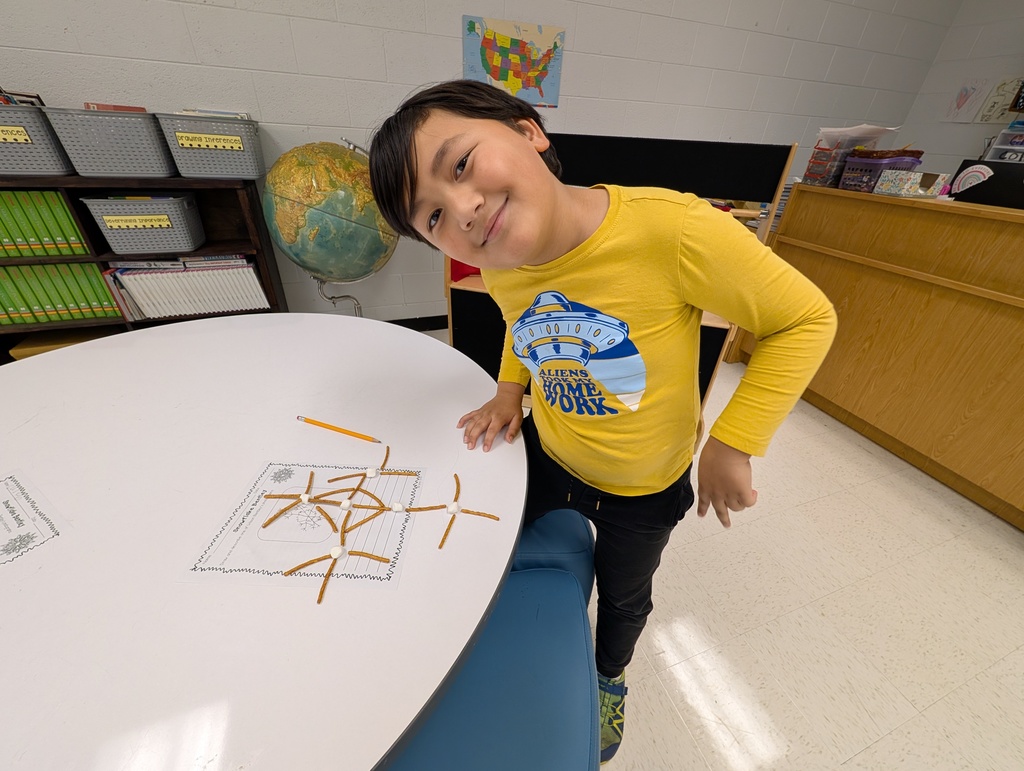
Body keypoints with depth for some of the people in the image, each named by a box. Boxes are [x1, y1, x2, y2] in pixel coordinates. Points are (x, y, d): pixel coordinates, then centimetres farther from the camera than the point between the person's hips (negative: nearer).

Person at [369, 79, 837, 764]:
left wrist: (733, 444, -23)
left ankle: (611, 677, 67)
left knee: (623, 596, 28)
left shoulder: (672, 229, -34)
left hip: (644, 487, -2)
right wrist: (511, 390, -6)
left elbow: (807, 318, -21)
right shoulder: (499, 267, -16)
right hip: (546, 457, 3)